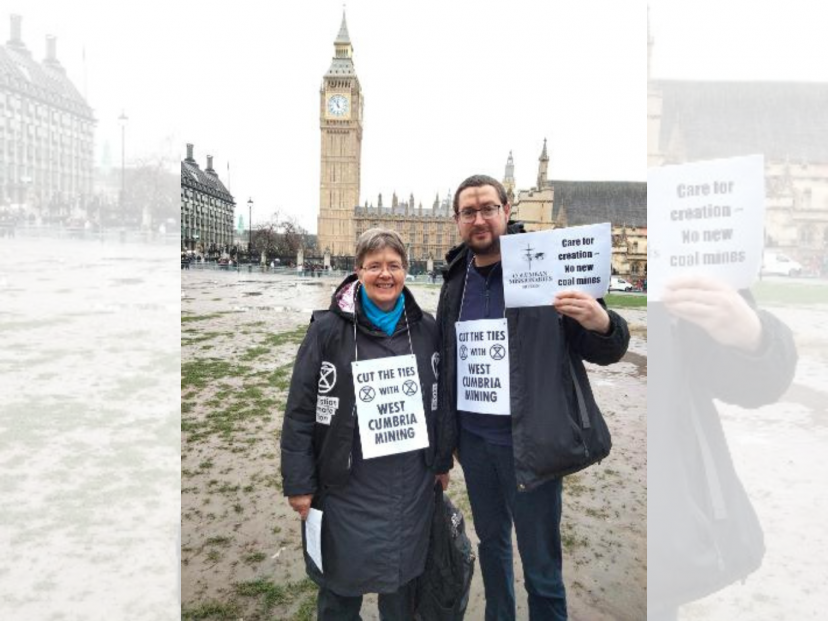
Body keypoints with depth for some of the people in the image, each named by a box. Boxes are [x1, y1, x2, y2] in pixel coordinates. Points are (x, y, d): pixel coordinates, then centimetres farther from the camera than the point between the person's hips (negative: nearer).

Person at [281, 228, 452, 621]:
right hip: (347, 487, -2)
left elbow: (440, 400, 8)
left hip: (412, 486, 3)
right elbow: (300, 410, -8)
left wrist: (442, 462, 12)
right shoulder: (329, 328, -11)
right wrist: (298, 482, -8)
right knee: (341, 585, 15)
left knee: (404, 576, 20)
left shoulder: (426, 328, -1)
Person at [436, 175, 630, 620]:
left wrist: (603, 324, -33)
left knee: (540, 564, 8)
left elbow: (603, 352, -9)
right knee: (490, 540, 23)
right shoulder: (456, 280, 4)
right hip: (472, 437, 5)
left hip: (527, 440, -5)